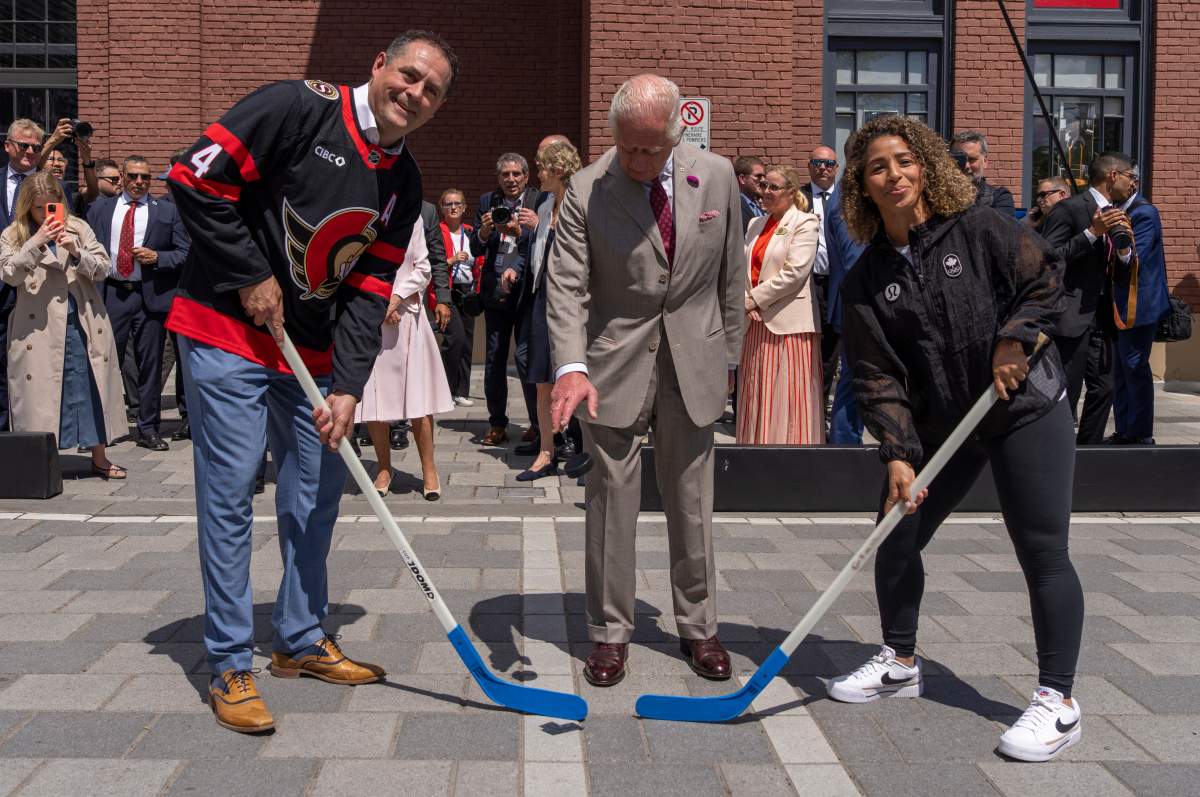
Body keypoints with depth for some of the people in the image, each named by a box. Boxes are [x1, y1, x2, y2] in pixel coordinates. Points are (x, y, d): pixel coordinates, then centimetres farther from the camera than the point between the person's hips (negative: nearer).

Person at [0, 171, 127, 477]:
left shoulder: (78, 228, 8)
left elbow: (103, 268, 4)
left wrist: (76, 253, -14)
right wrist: (37, 242, -20)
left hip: (82, 322, 2)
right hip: (39, 326, -2)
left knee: (91, 384, 6)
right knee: (42, 390, 1)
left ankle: (99, 458, 15)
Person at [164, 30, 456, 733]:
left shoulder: (404, 182, 5)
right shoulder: (299, 108, -13)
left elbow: (371, 290, 1)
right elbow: (196, 179, -16)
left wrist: (347, 387, -9)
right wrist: (252, 277, -15)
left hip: (312, 352, 7)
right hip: (228, 332, -7)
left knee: (318, 495, 11)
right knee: (230, 492, -5)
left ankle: (303, 640, 27)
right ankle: (230, 665, 6)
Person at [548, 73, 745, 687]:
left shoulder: (717, 177, -2)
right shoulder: (586, 191, -11)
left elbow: (731, 275, 6)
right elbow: (566, 287, -15)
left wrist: (728, 356, 9)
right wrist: (571, 366, -30)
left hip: (692, 363, 2)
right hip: (615, 365, -2)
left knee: (691, 500, 10)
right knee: (611, 498, 3)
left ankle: (697, 627, 25)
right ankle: (609, 632, 18)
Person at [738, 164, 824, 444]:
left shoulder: (804, 223, -4)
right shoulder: (756, 224, 16)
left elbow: (795, 272, -14)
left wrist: (755, 299, -11)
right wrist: (746, 301, -6)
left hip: (788, 322, -6)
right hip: (756, 322, 6)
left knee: (788, 398, -5)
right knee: (756, 397, 7)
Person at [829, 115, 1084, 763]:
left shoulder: (978, 229, -7)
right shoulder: (866, 279, -1)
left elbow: (1046, 278, -3)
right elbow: (877, 376, -6)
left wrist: (1014, 340, -18)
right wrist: (897, 453, -15)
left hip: (1025, 411, -4)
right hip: (938, 424, 4)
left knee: (1042, 551, -5)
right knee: (896, 539, 8)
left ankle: (1057, 699, 7)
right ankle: (900, 663, 29)